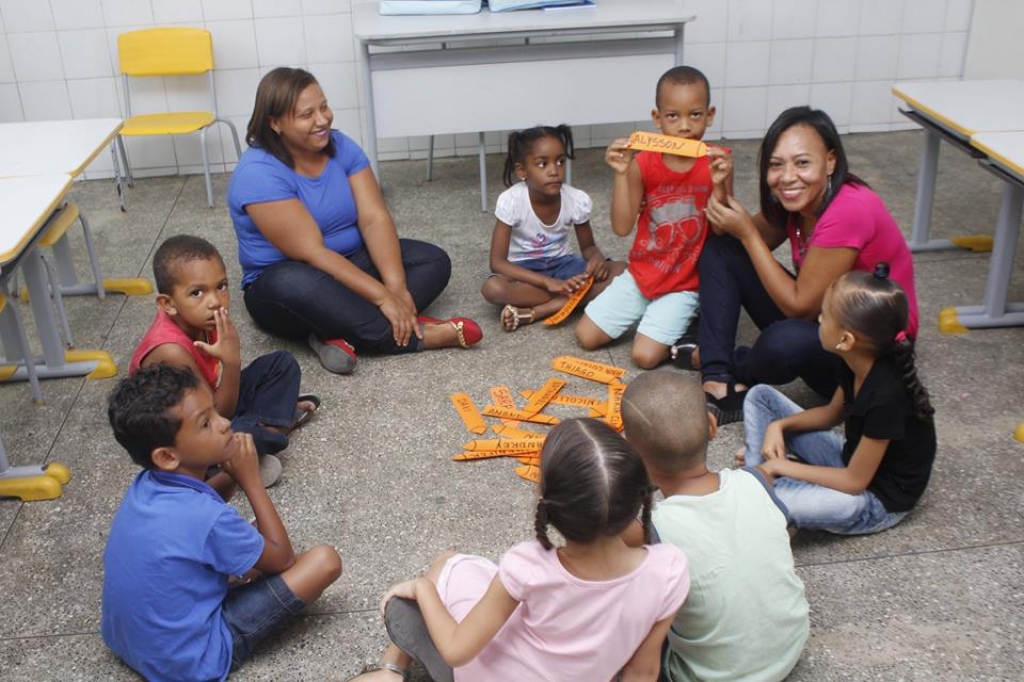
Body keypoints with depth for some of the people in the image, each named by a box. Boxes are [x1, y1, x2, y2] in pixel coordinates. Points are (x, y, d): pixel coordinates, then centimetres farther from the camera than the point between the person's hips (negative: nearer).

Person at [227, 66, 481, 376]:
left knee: (434, 260, -11)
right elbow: (311, 253, -27)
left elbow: (375, 219, -11)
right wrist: (382, 296, -32)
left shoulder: (341, 146, -3)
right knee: (294, 283, -41)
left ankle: (339, 333, -30)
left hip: (352, 263, 6)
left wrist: (397, 287, -26)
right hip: (287, 279, -6)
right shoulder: (258, 173, -22)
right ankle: (417, 336, -31)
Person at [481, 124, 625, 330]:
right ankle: (571, 297, -23)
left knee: (621, 271, -23)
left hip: (562, 264, 3)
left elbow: (588, 246, 3)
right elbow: (497, 263, -23)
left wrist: (597, 258, -23)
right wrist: (549, 282, -34)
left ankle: (535, 311, -27)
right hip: (524, 270, -3)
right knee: (492, 288, -36)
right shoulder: (511, 201, -22)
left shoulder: (577, 200, -15)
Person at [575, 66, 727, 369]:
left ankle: (685, 321, 13)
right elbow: (622, 227, -13)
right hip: (641, 274, 3)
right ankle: (646, 312, 22)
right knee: (586, 336, 0)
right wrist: (621, 173, -23)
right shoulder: (643, 164, -8)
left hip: (684, 284, -3)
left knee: (646, 355, -17)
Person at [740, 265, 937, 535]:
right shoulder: (859, 363, -10)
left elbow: (855, 481, -24)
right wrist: (779, 425, -6)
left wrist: (784, 466, -17)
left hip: (878, 501, -9)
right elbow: (832, 413, 10)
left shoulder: (886, 397, -34)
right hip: (853, 460, 9)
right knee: (760, 396, 5)